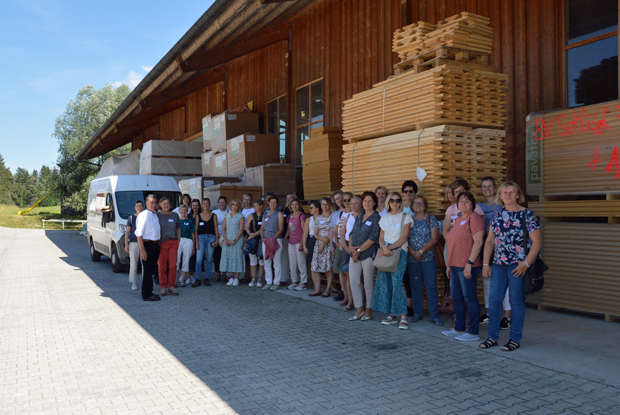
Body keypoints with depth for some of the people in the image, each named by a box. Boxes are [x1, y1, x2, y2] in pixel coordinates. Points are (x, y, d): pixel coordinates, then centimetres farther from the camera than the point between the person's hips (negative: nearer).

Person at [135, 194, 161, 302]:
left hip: (155, 245, 9)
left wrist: (157, 244, 15)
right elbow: (139, 234, -17)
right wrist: (142, 250, -22)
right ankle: (146, 295, 2)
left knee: (152, 269, 14)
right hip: (147, 244, -9)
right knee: (147, 271, -4)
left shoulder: (155, 215, 15)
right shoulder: (143, 215, -12)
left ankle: (149, 292, 23)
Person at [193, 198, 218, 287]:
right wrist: (196, 242, -2)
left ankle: (207, 279, 12)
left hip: (211, 237, 0)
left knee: (209, 259, 3)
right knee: (199, 260, -8)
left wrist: (217, 240, -3)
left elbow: (216, 228, 6)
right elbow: (196, 230, 6)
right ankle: (197, 280, -1)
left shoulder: (213, 215, 9)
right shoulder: (198, 216, 9)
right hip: (201, 237, 0)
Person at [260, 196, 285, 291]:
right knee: (267, 263, 7)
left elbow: (281, 229, -6)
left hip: (276, 240, -5)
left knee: (277, 263, -3)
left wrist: (273, 238, -16)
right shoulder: (265, 214, 17)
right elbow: (262, 228, 16)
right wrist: (262, 238, -1)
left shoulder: (279, 214, 1)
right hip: (265, 241, 5)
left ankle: (276, 283, 1)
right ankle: (268, 282, 14)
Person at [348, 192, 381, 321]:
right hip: (355, 254, 6)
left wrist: (359, 249, -12)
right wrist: (351, 246, -3)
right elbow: (352, 233, 16)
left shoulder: (376, 218, -5)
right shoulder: (359, 217, 15)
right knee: (353, 281, 4)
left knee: (368, 284, 1)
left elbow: (373, 238, -13)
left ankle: (369, 310, 15)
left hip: (368, 254, -6)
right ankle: (359, 309, 16)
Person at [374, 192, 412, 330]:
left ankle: (403, 316, -12)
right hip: (385, 251, 4)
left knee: (396, 282, -16)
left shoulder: (405, 217, 3)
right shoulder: (384, 218, 15)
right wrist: (384, 247, -12)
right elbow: (381, 237, 10)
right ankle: (391, 315, 10)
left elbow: (404, 237, -5)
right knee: (384, 282, 0)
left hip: (399, 251, -4)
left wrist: (390, 247, -14)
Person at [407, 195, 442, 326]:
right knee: (415, 286, 7)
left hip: (428, 257, -2)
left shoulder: (431, 219, 2)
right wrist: (413, 252, -10)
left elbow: (434, 238, -6)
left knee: (431, 286, -2)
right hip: (412, 258, 2)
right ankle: (417, 313, 18)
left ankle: (434, 315, 5)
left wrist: (421, 251, -13)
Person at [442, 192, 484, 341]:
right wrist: (450, 265, 21)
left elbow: (478, 243, -17)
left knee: (470, 297, -3)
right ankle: (459, 328, 25)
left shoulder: (474, 218, -9)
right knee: (457, 297, 14)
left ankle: (473, 332, 6)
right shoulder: (459, 220, 18)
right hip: (455, 265, 9)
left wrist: (469, 263, -22)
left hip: (467, 266, -9)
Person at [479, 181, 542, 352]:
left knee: (516, 302, 3)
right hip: (499, 264, 5)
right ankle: (492, 337, 19)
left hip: (518, 265, -5)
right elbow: (489, 241, 14)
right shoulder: (497, 215, 11)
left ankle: (515, 339, 14)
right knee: (494, 301, 6)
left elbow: (537, 241, -8)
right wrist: (486, 263, 7)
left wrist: (526, 263, -16)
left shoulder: (527, 215, -4)